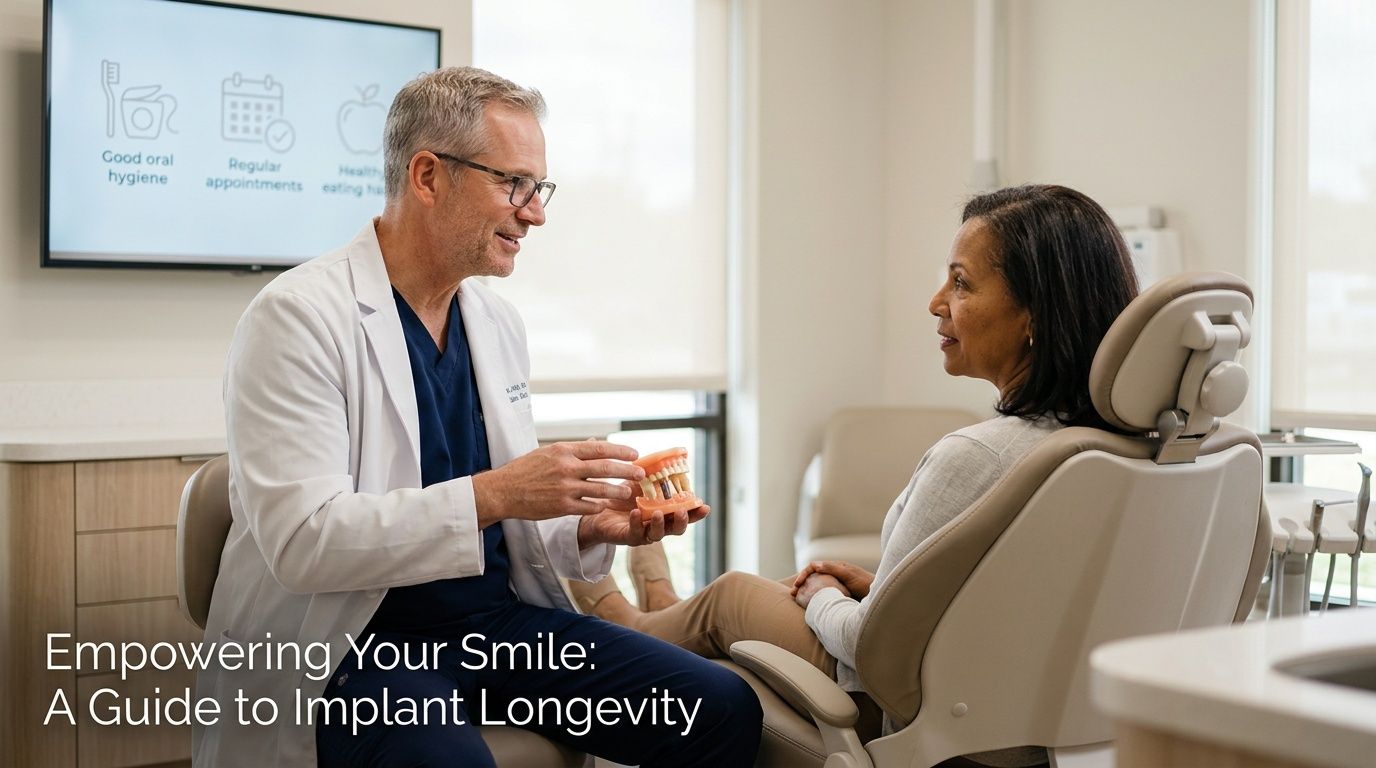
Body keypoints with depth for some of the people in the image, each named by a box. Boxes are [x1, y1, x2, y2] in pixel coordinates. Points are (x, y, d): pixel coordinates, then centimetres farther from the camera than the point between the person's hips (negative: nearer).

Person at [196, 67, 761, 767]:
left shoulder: (498, 322, 12)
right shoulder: (296, 316, -11)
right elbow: (300, 540, -20)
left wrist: (587, 528, -3)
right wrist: (491, 495, -26)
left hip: (500, 618, 7)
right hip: (355, 644, -6)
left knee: (724, 709, -11)